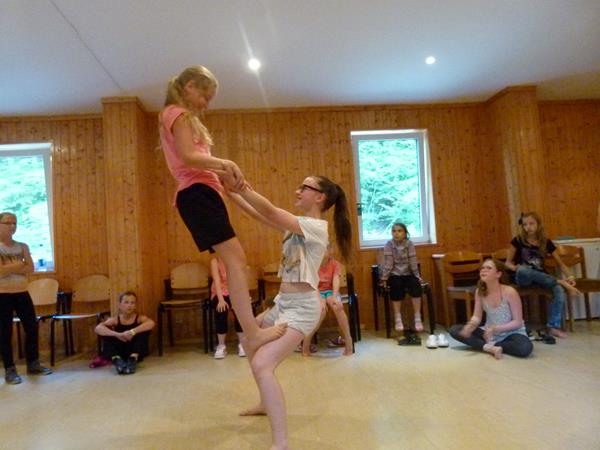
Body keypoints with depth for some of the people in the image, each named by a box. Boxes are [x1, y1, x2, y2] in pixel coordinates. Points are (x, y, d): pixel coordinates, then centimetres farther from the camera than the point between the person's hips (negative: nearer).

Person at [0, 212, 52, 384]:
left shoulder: (22, 246, 7)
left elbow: (30, 268, -4)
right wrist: (19, 264, -10)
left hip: (22, 292, 5)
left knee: (32, 327, 7)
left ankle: (33, 364, 21)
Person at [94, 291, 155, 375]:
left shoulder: (140, 318, -9)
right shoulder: (115, 320, -5)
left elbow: (151, 323, -33)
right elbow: (97, 328, -25)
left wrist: (132, 332, -43)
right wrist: (117, 334, -39)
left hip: (136, 353, -1)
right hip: (119, 353, 1)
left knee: (144, 330, -24)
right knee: (106, 331, -18)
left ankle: (133, 359, -31)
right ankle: (117, 360, -32)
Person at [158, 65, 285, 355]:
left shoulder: (180, 117, 30)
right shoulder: (178, 114, 0)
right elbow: (188, 156, -17)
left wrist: (223, 173, 4)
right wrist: (225, 163, -15)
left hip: (199, 193, 10)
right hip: (197, 193, -10)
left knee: (235, 259, 4)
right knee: (234, 258, -18)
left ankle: (250, 331, 4)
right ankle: (252, 333, -22)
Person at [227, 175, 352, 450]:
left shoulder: (315, 227, -15)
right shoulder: (298, 224, 12)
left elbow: (269, 212, -27)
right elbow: (258, 214, 8)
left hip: (301, 307, -10)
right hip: (283, 303, 10)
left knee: (261, 364, -25)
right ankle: (267, 403, 44)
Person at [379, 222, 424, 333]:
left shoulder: (409, 244, -4)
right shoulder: (389, 244, -8)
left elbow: (413, 262, -5)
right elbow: (388, 263, -12)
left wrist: (417, 276, -7)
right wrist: (384, 278, -16)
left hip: (408, 274, 2)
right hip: (394, 275, -2)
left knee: (416, 285, -26)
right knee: (397, 286, -32)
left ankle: (417, 318, -19)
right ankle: (398, 319, -23)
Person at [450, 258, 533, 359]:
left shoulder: (509, 292, -20)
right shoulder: (480, 291, -6)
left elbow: (518, 322, -17)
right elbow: (477, 316, -4)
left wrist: (496, 328, -30)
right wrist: (470, 325, -27)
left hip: (511, 333, -4)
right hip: (489, 333, 4)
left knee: (525, 348, -38)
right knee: (454, 330, -12)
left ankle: (489, 345, -16)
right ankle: (490, 348, -24)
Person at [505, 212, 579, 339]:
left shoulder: (546, 242, 5)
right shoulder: (518, 240, -2)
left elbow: (560, 264, 8)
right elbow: (508, 262, 2)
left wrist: (570, 276, -11)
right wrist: (515, 268, -21)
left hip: (541, 278, 3)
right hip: (523, 278, -3)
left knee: (559, 289, -29)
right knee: (523, 269, -40)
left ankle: (554, 326, -24)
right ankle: (561, 282, -28)